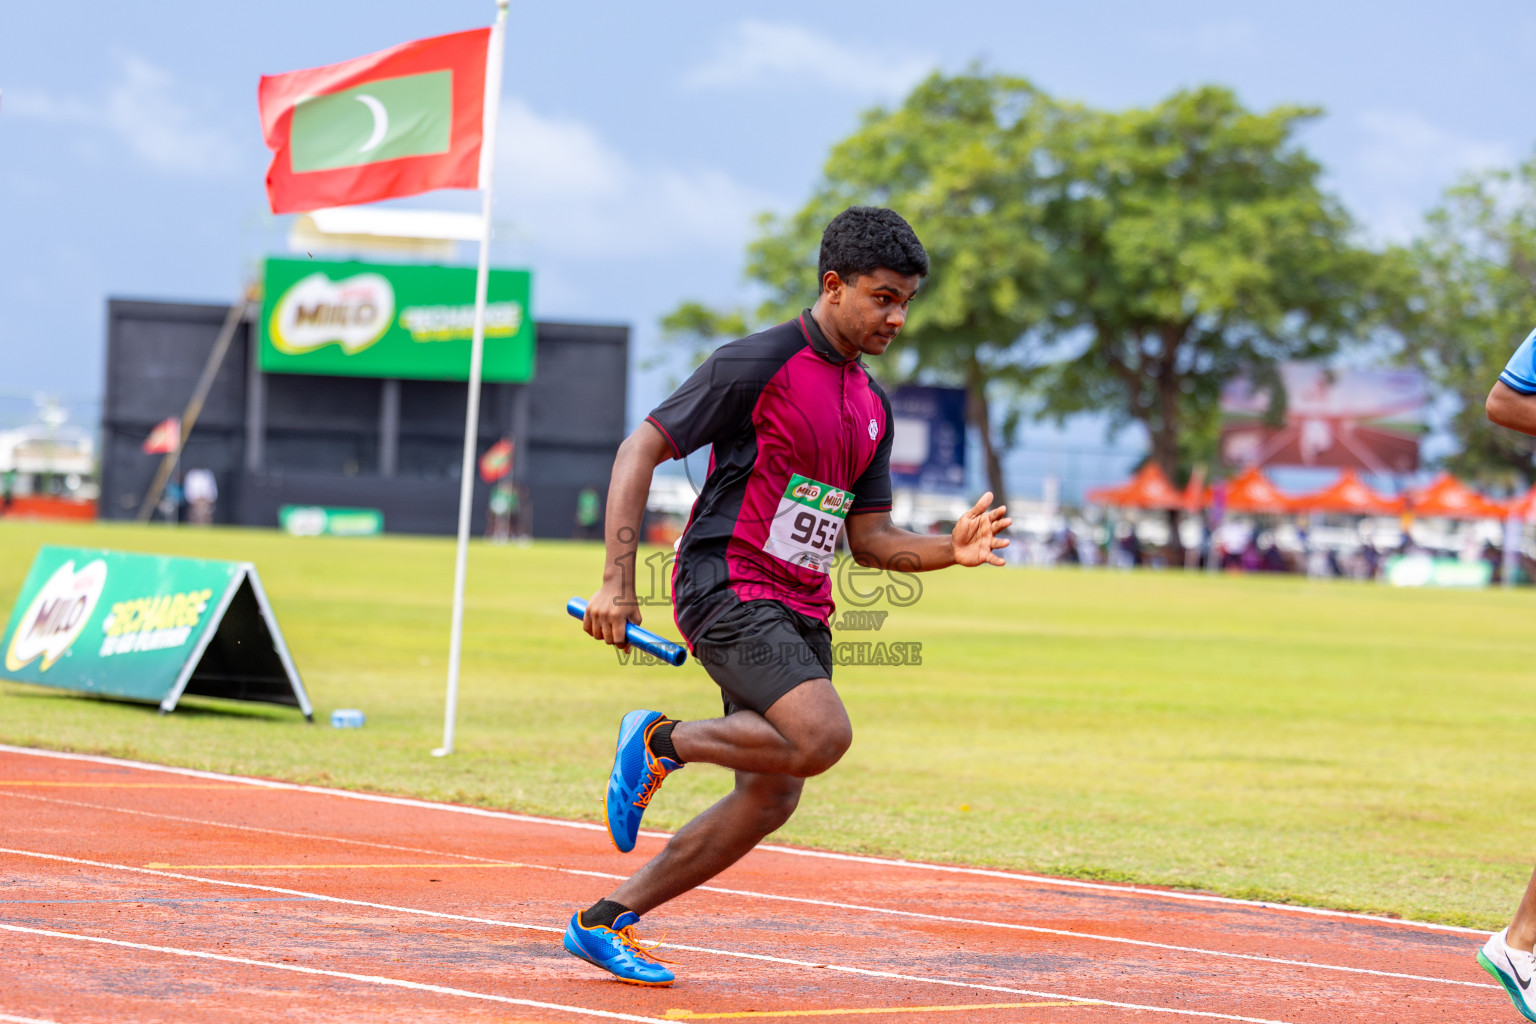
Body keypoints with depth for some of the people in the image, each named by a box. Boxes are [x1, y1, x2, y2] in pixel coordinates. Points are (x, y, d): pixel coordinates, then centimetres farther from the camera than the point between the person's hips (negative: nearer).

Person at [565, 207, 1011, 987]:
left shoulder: (872, 407, 14)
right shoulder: (757, 365, -9)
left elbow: (868, 537, 18)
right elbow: (640, 451, -9)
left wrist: (948, 550, -2)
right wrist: (617, 580, -17)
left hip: (800, 613, 8)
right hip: (726, 591, -8)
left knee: (770, 799, 5)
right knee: (823, 735, -27)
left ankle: (606, 921, 16)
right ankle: (662, 740, -3)